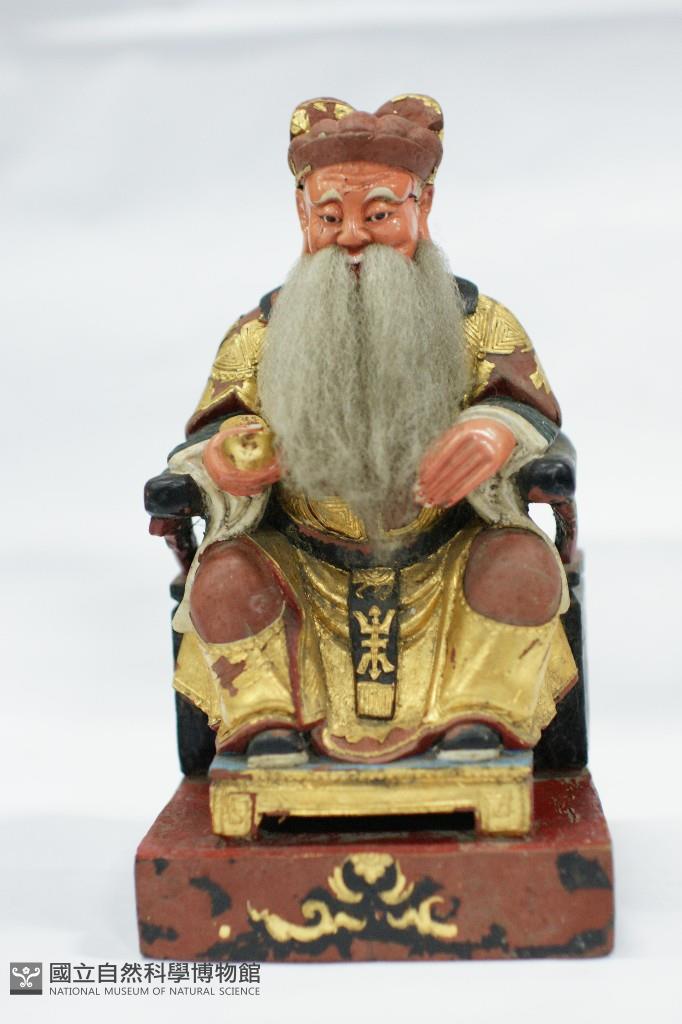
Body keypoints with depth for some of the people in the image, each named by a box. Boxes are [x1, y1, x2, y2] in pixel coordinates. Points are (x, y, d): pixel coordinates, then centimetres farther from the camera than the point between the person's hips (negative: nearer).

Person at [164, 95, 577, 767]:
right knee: (223, 577, -27)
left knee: (523, 561, -29)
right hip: (305, 572, 1)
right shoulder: (262, 332, 4)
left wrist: (499, 431, -37)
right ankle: (269, 727, -11)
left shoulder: (480, 322, 0)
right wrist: (222, 457, -28)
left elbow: (530, 406, -10)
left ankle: (475, 723, -15)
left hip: (445, 564, 0)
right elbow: (214, 428, -1)